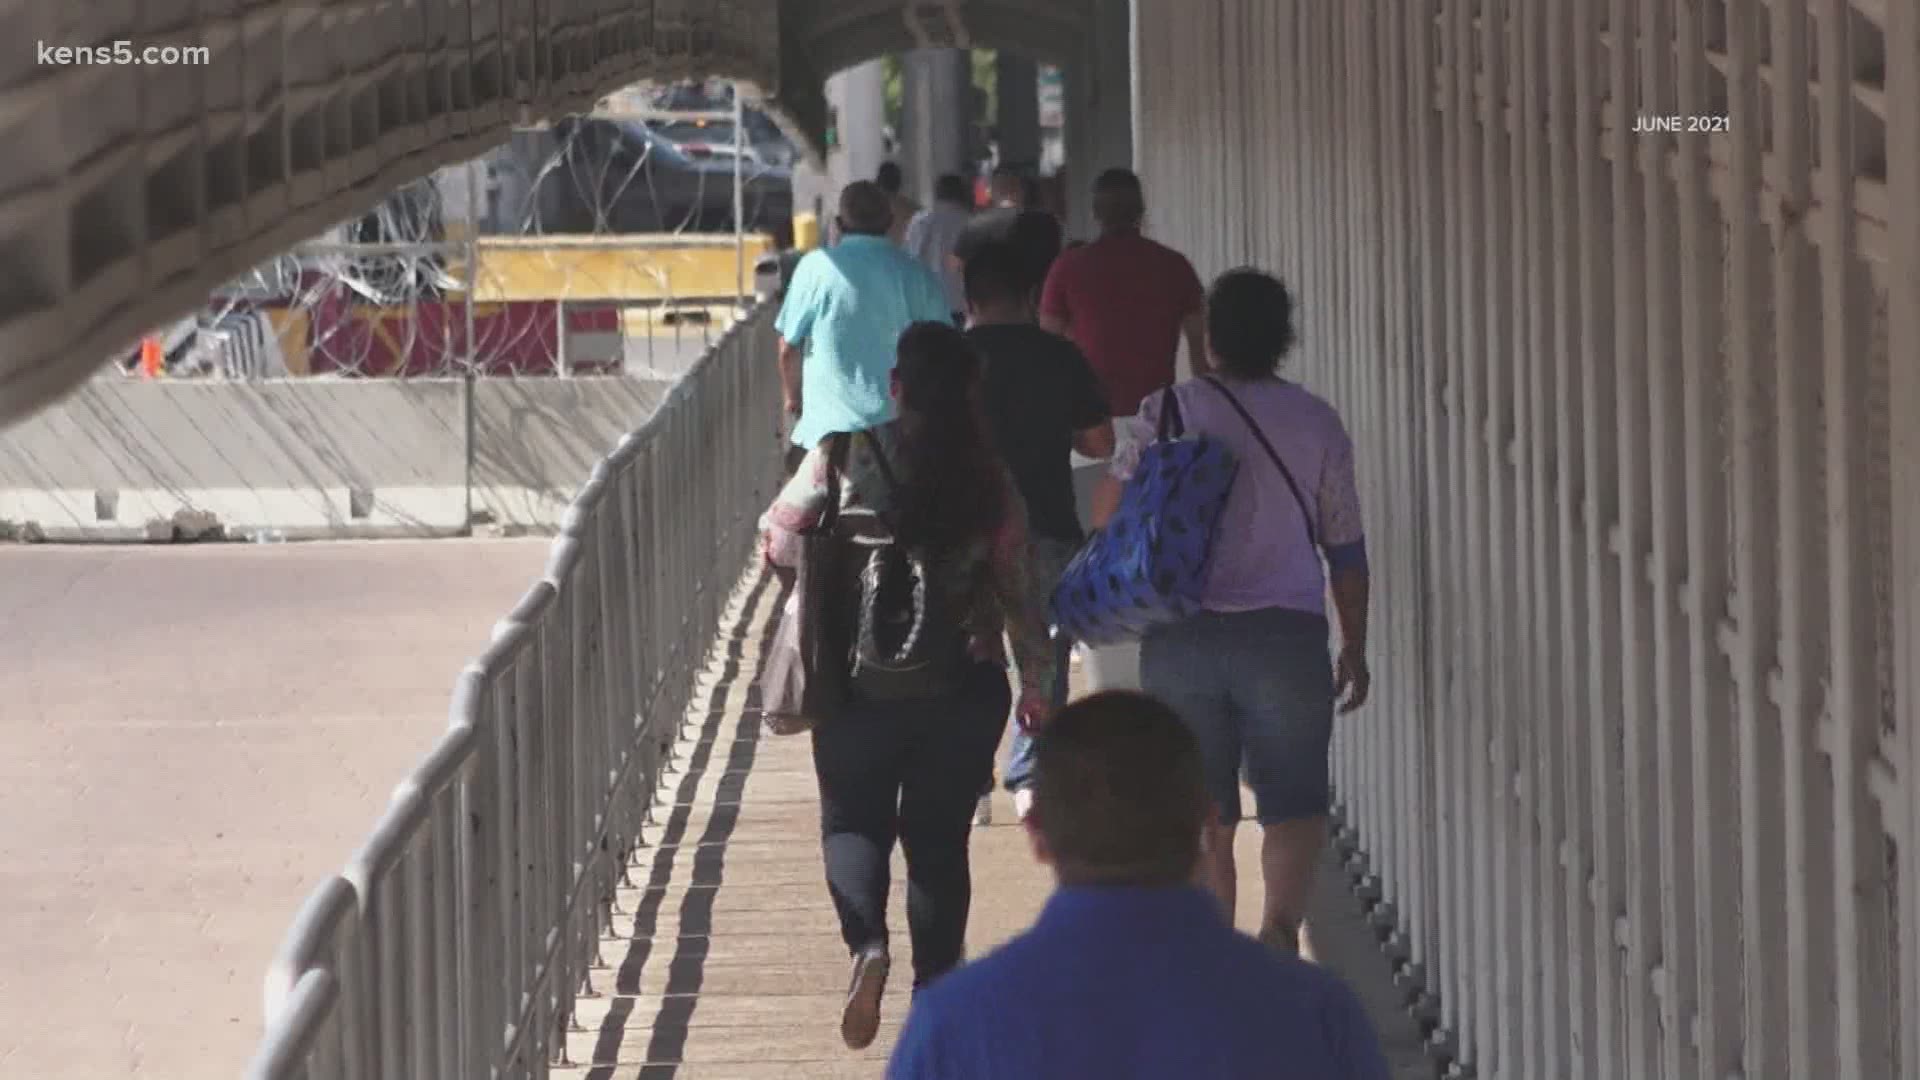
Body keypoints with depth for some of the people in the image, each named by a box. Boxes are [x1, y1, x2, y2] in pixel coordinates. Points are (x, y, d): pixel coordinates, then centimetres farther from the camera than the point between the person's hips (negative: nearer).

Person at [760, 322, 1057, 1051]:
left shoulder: (842, 461, -9)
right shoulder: (990, 479, -4)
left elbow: (779, 540, 0)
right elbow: (1018, 590, 0)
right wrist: (1037, 683, 11)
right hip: (967, 687, 1)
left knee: (854, 821, 14)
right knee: (939, 838, 12)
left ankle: (867, 943, -12)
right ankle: (935, 992, 14)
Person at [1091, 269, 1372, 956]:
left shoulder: (1171, 413, 0)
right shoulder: (1317, 423, 3)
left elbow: (1108, 513, -2)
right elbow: (1345, 547, 5)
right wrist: (1355, 647, 13)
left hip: (1182, 637, 1)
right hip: (1286, 635, -1)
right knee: (1293, 804, 4)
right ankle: (1281, 923, -20)